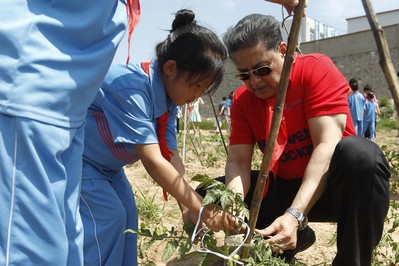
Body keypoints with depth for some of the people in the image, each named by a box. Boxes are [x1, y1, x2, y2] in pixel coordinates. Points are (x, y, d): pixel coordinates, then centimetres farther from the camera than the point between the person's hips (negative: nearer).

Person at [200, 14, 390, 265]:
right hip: (286, 187, 5)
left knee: (359, 153, -37)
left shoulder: (316, 68, -16)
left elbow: (326, 145, -26)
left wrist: (295, 215, -36)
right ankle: (295, 238, 7)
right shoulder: (242, 100, -2)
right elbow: (238, 161, -10)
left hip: (332, 183, -4)